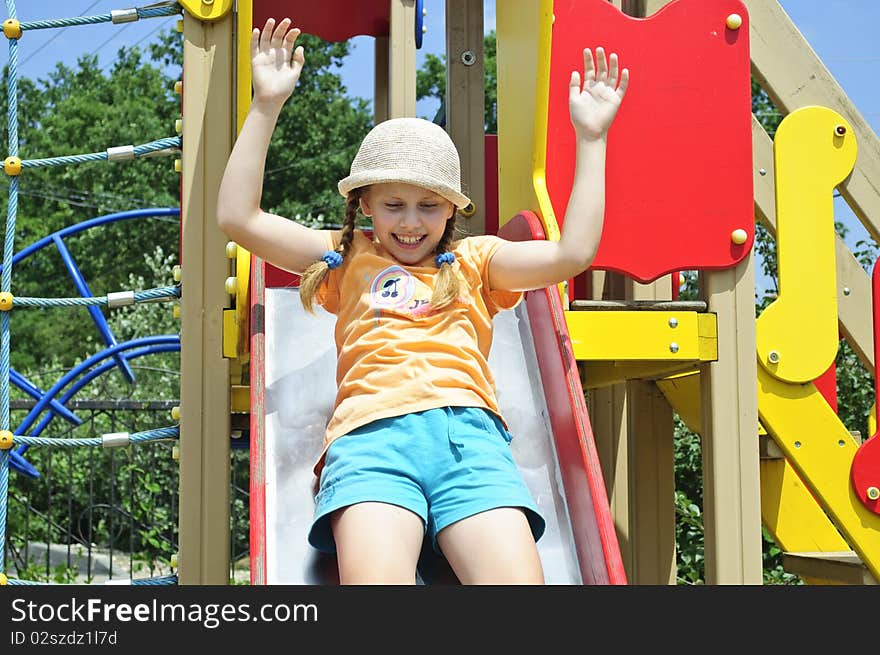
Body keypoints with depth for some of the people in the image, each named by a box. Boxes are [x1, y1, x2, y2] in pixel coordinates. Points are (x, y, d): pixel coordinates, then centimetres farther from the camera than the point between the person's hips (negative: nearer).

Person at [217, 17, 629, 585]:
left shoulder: (474, 261, 31)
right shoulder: (348, 258, 31)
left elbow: (572, 254, 17)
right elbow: (239, 218, 22)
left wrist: (591, 139, 17)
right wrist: (266, 106, 18)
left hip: (468, 428, 1)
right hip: (372, 431, -1)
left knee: (517, 578, -27)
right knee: (374, 580, -32)